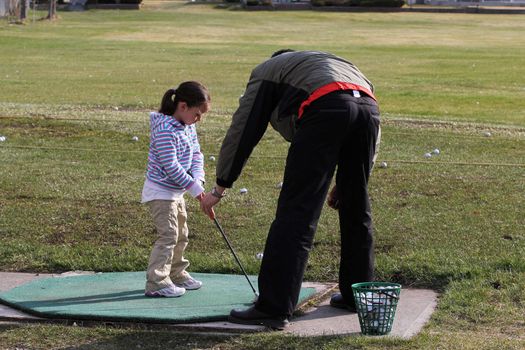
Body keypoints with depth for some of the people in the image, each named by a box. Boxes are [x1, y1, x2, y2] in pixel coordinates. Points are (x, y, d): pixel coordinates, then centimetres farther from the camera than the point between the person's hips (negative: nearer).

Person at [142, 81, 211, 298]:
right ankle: (156, 282, -9)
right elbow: (171, 166, -27)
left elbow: (196, 154, 9)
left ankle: (177, 275, 33)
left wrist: (198, 178, -9)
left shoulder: (188, 126, 6)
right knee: (168, 235, -12)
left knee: (181, 235, 19)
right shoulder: (165, 130, -25)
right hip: (161, 192, -10)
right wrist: (194, 188, -22)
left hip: (176, 192, 10)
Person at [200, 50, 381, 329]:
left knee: (296, 212, -5)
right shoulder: (332, 62, 43)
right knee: (356, 208, 21)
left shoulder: (266, 70, 30)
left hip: (325, 111, -6)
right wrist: (345, 181, 35)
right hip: (369, 107, 6)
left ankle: (274, 308, -6)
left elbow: (242, 131, 23)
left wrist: (220, 188, 28)